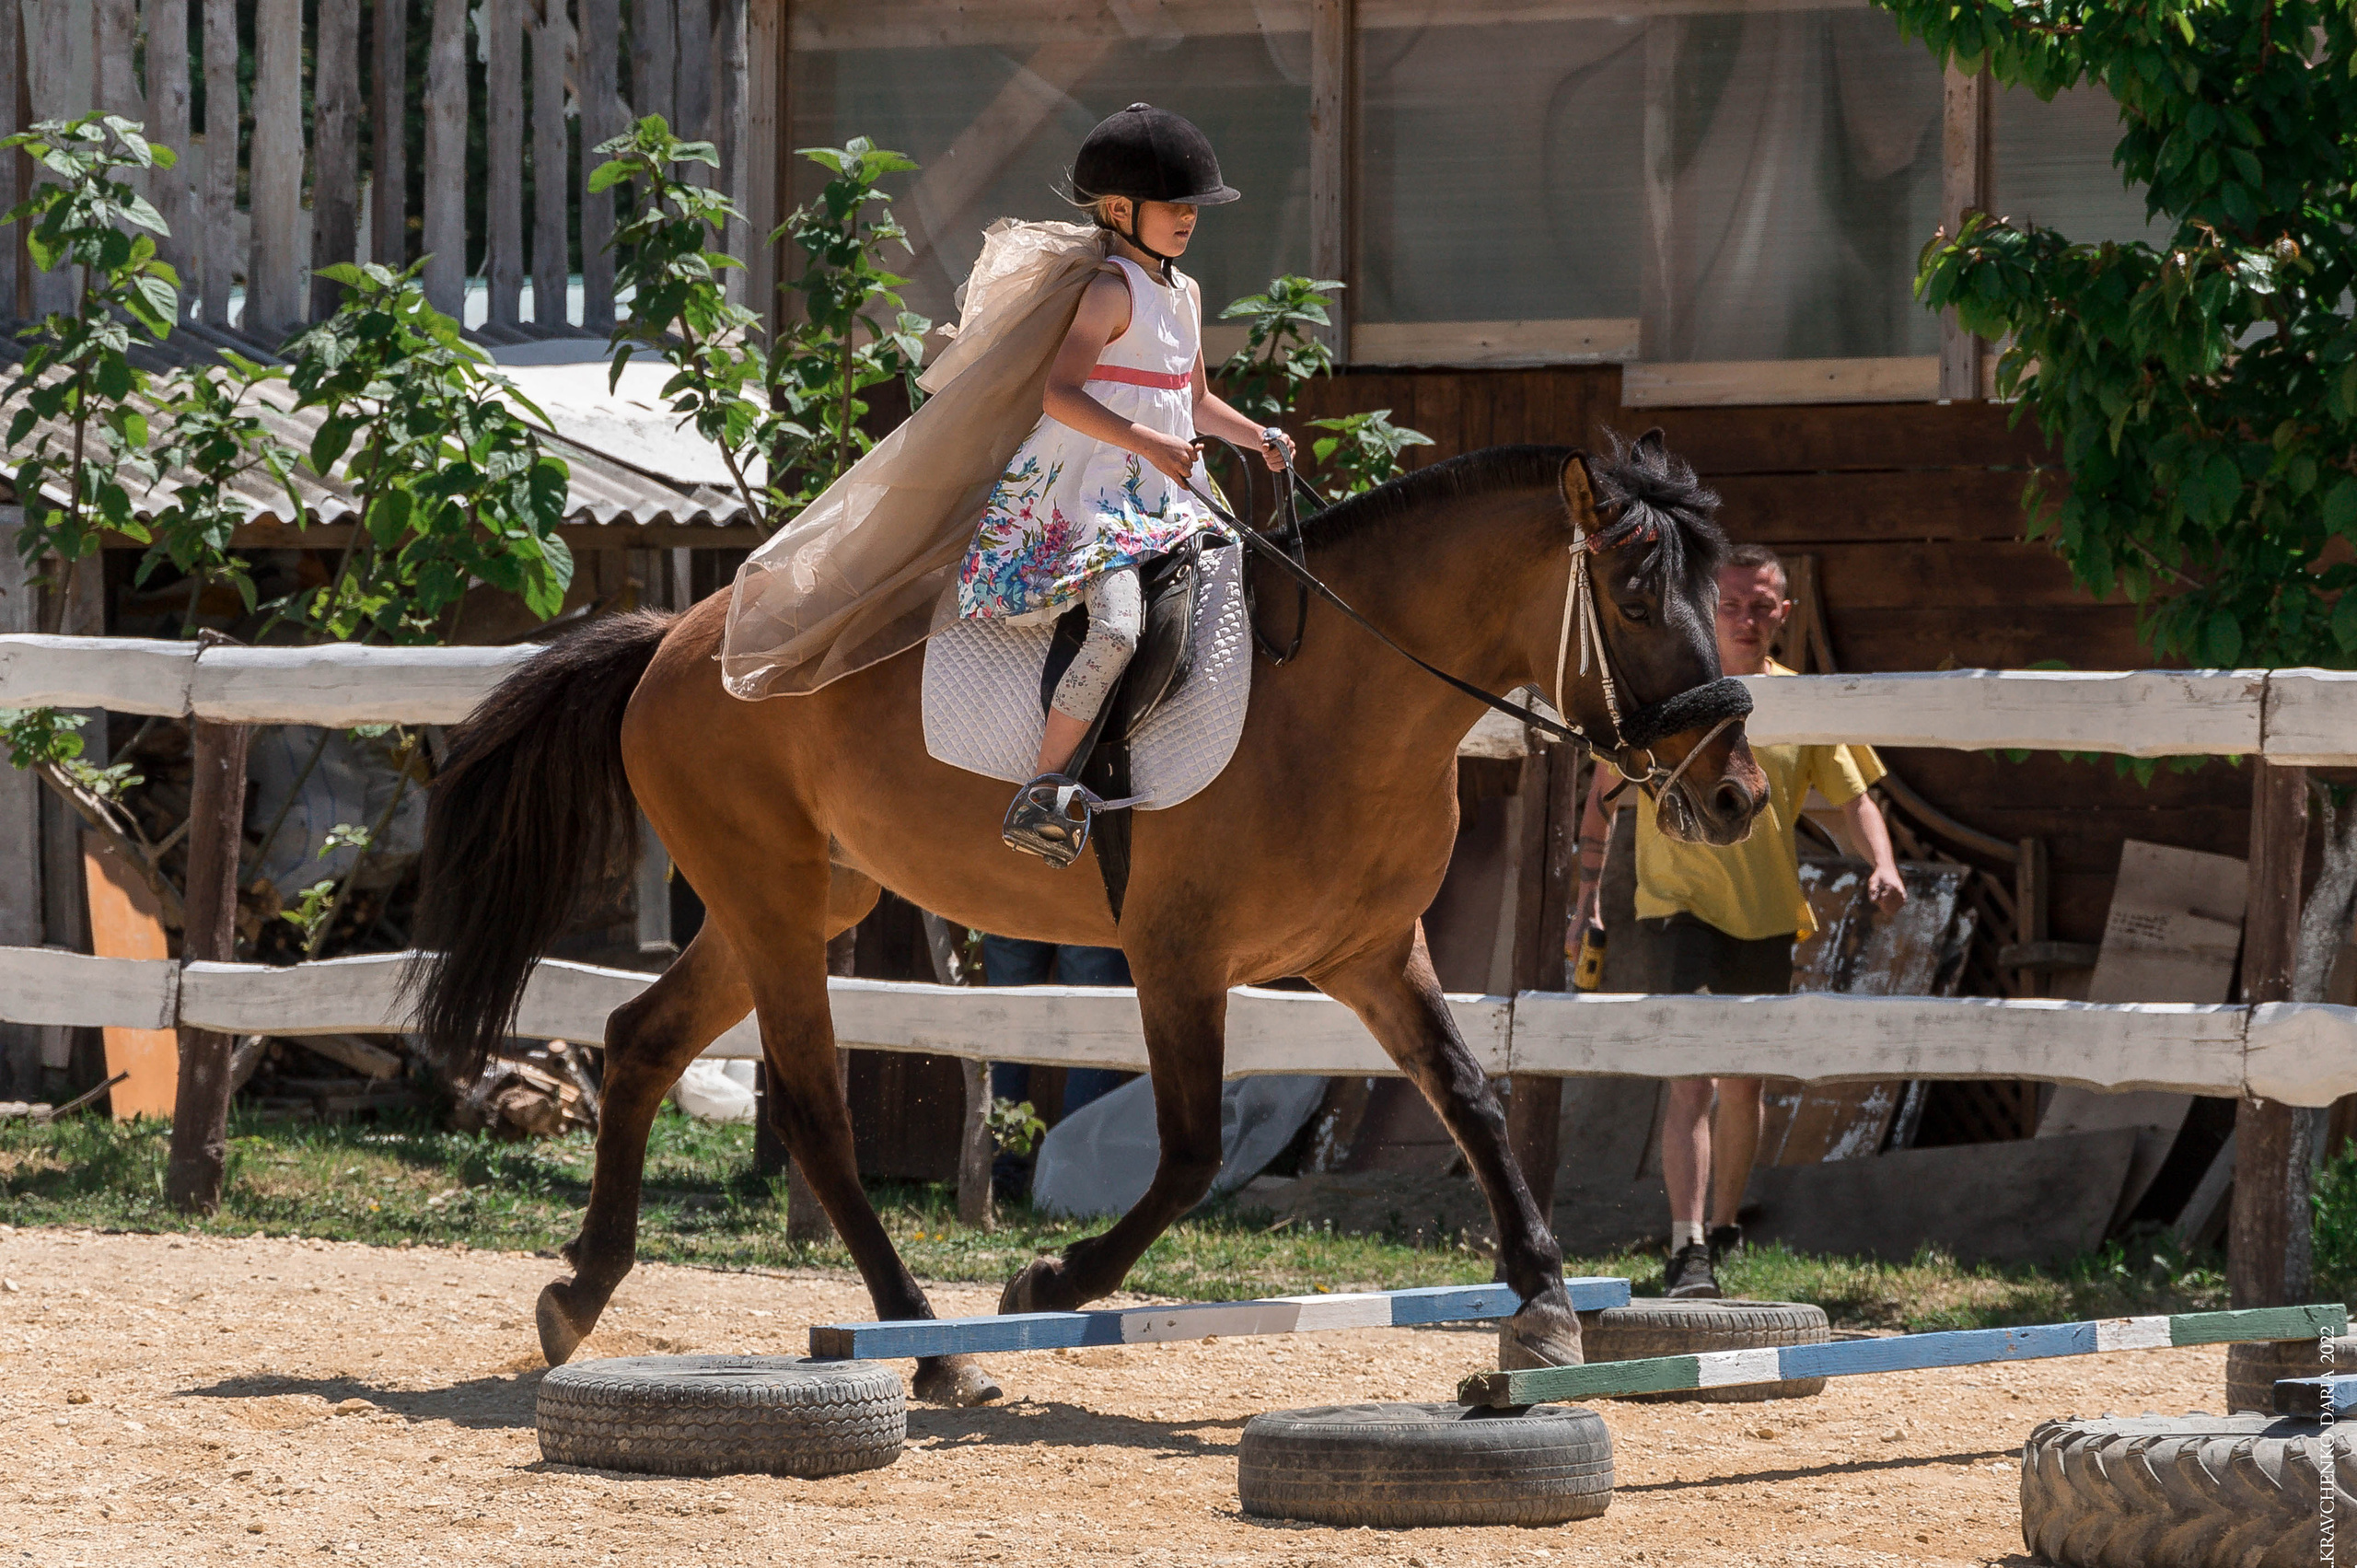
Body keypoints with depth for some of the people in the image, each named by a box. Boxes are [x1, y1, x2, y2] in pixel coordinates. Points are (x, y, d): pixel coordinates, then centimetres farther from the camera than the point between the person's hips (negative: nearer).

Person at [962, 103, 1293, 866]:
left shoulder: (1186, 293, 17)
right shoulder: (1114, 290, -11)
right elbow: (1060, 394, -22)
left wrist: (1258, 438, 15)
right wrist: (1145, 442, -29)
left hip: (1167, 491, 10)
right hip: (1095, 489, -10)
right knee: (1117, 629, -29)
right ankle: (1044, 794, -27)